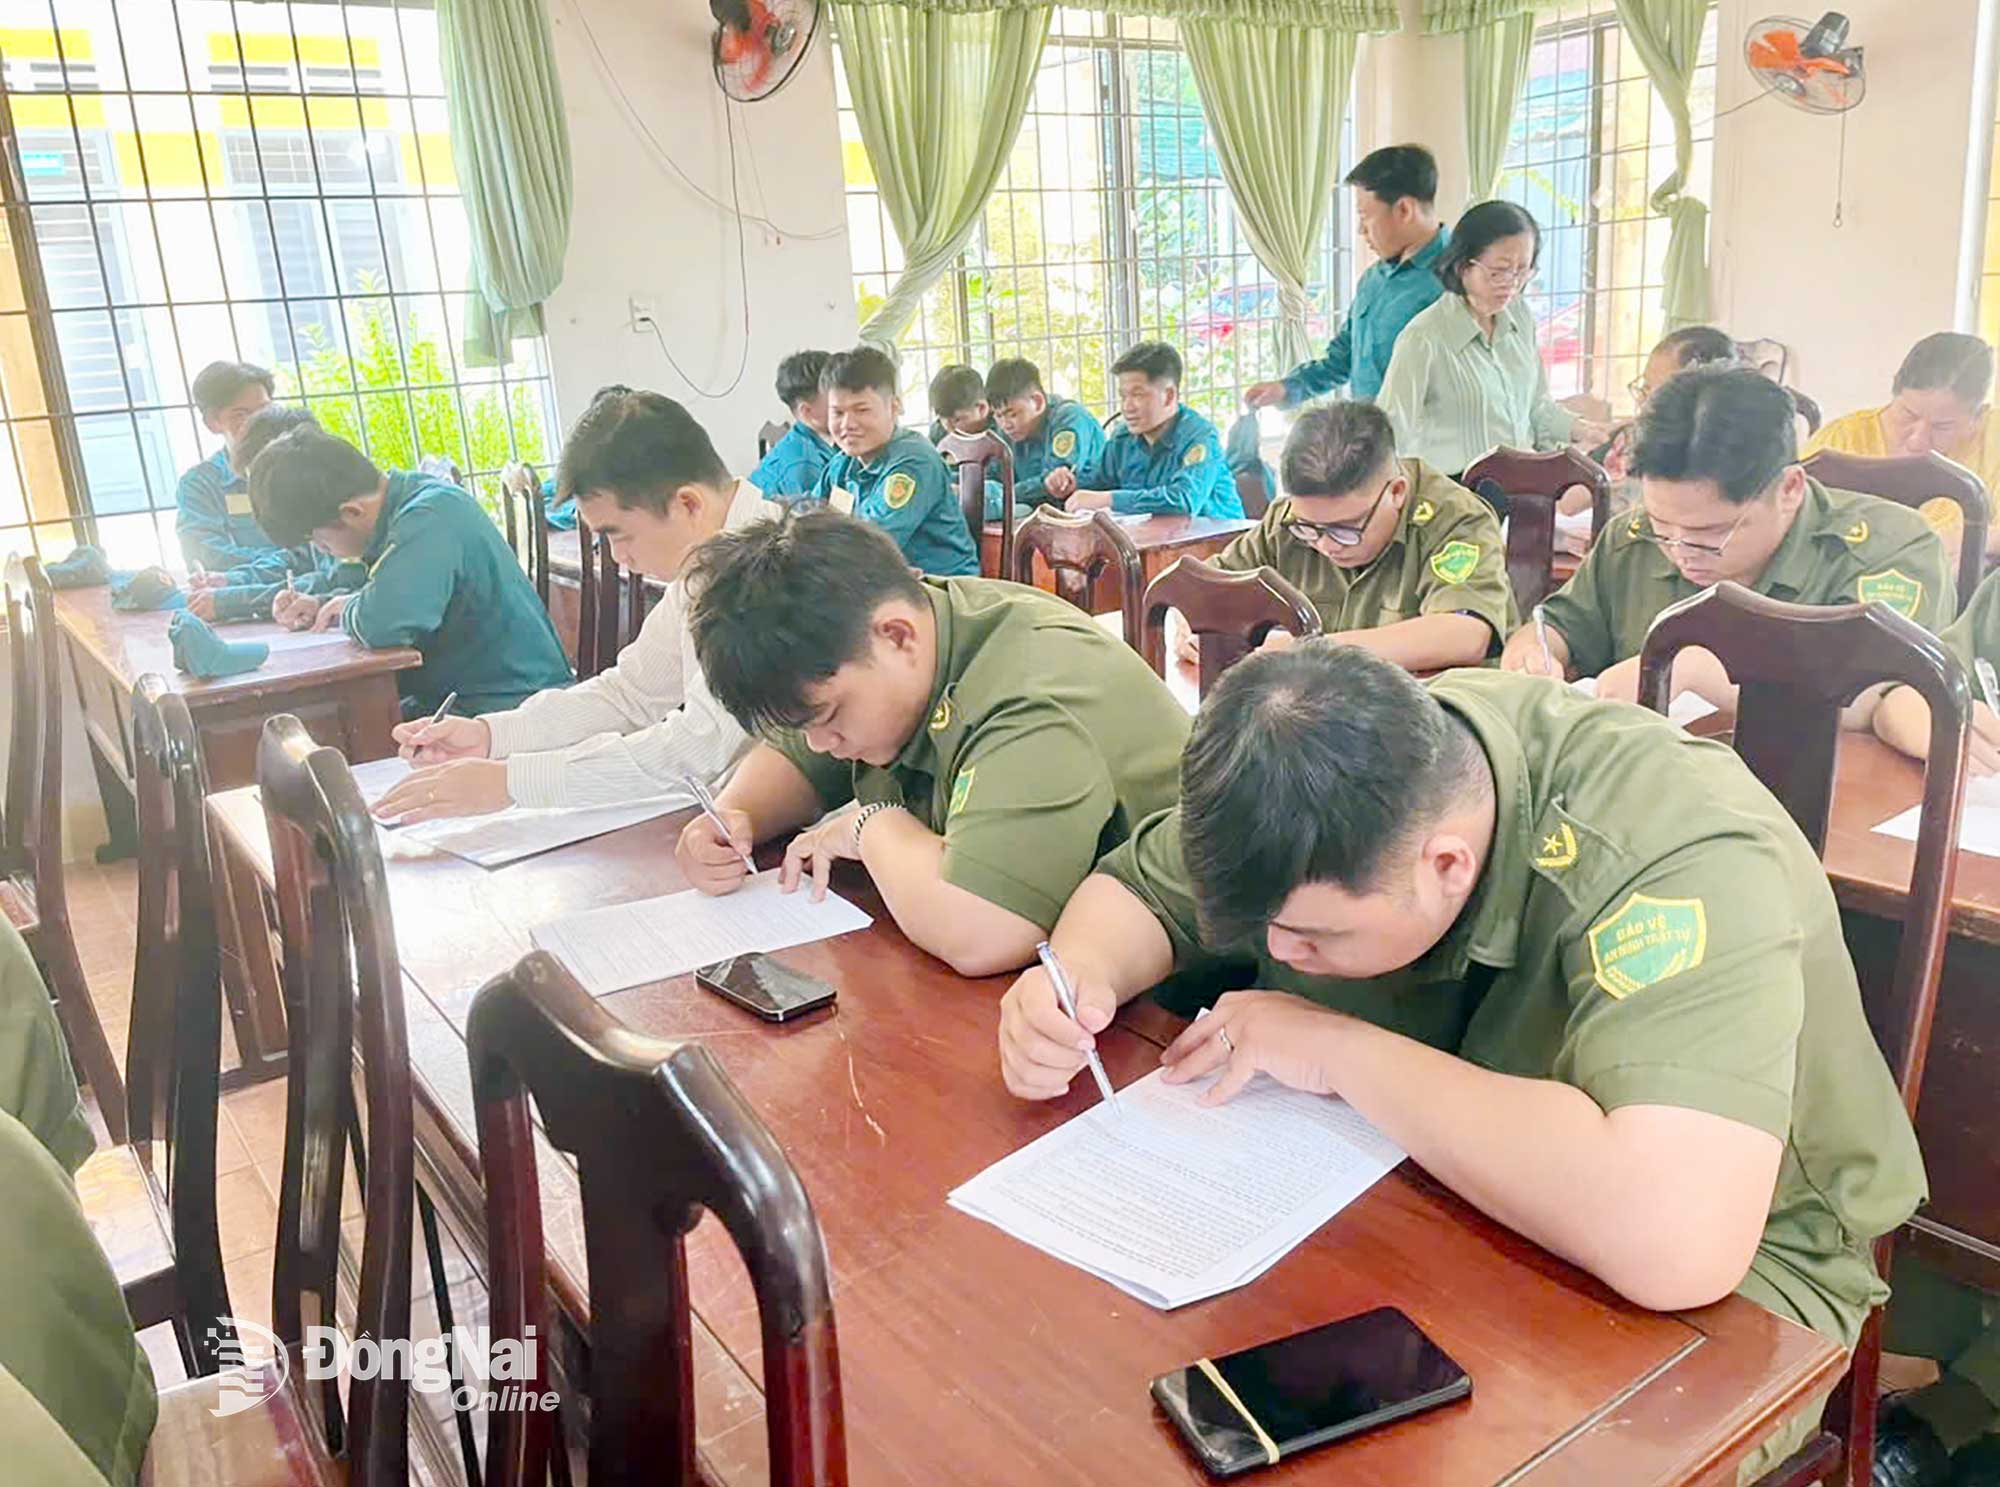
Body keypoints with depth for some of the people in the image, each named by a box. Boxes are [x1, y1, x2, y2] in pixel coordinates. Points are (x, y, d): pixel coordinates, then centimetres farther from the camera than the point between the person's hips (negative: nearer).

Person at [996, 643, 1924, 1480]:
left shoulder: (1679, 858, -32)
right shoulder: (1341, 762, -14)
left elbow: (1673, 1239, -45)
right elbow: (1139, 887, 2)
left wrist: (1343, 1051, -34)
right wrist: (1081, 976, -22)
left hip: (1730, 1277, -4)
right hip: (1427, 1194, 4)